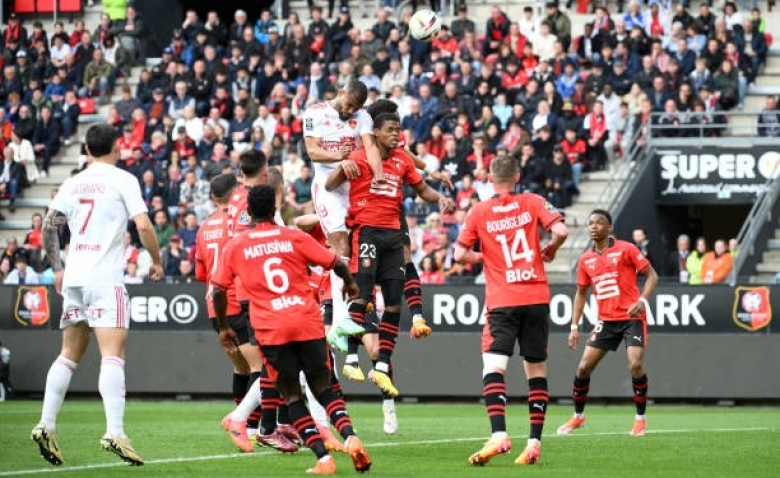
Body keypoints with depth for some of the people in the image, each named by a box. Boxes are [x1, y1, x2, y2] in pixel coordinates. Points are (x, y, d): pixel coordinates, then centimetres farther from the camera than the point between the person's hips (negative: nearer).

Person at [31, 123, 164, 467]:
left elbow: (48, 226, 16)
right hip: (106, 279, -6)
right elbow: (143, 225, -10)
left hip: (73, 279, 6)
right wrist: (156, 261, 4)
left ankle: (46, 426, 9)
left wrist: (57, 268, 25)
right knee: (113, 355, -12)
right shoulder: (122, 180, -3)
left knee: (69, 354, 14)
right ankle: (115, 432, -24)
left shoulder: (72, 183, 13)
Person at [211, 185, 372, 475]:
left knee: (292, 395, 7)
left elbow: (219, 290, 7)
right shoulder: (295, 238, 5)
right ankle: (350, 437, -15)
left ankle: (323, 457, -5)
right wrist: (349, 284, 29)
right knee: (324, 389, 10)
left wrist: (223, 328, 20)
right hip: (307, 322, 1)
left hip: (271, 330, -1)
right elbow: (336, 263, 8)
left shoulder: (235, 246, 6)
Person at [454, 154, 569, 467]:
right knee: (536, 370, 11)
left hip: (501, 301, -2)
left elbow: (460, 254, 3)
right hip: (537, 299, 2)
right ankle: (535, 442, 9)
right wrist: (549, 252, 10)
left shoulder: (479, 212, 2)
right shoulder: (533, 203, 3)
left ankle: (499, 435, -30)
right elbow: (560, 231, -10)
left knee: (493, 366, -11)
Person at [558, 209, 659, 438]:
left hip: (632, 317, -5)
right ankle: (578, 416, 20)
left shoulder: (626, 249, -6)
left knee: (635, 365, -19)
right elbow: (581, 293, 18)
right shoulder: (585, 260, 8)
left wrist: (643, 300, -20)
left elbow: (652, 275, -5)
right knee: (584, 367, 0)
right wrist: (574, 327, 12)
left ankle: (640, 418, 0)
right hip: (606, 320, 5)